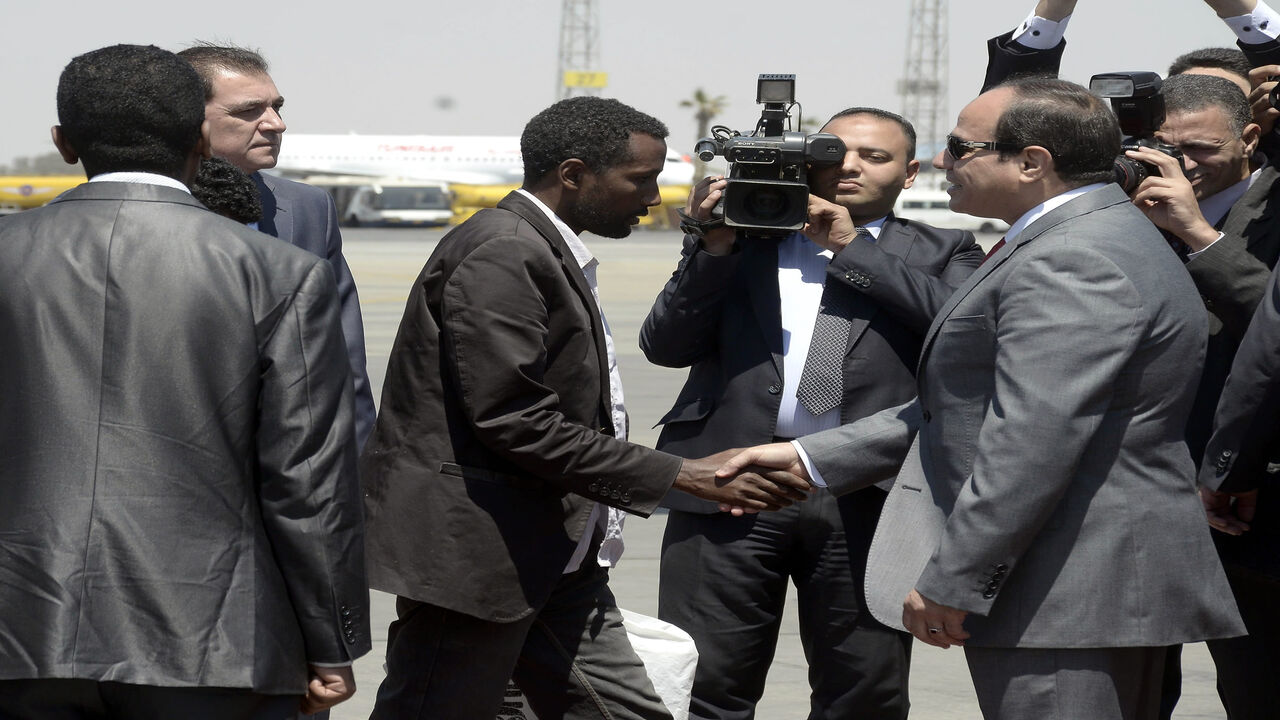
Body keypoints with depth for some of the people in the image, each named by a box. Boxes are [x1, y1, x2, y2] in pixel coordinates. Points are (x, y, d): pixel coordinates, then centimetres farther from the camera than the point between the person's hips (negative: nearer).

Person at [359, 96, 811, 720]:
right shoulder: (500, 254, -17)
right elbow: (514, 422, -23)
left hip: (550, 553, 10)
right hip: (471, 550, -10)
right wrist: (681, 476, -20)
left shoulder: (551, 252, 16)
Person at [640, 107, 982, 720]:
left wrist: (850, 249, -4)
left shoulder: (940, 254, 14)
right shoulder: (743, 237, 16)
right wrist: (713, 246, -4)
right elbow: (665, 345, 9)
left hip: (870, 496, 0)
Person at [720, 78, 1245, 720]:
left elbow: (1035, 438, -25)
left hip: (1066, 593, -11)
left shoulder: (1071, 263, -17)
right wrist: (811, 458, 19)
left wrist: (950, 582, -21)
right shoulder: (1100, 241, 18)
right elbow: (969, 405, 21)